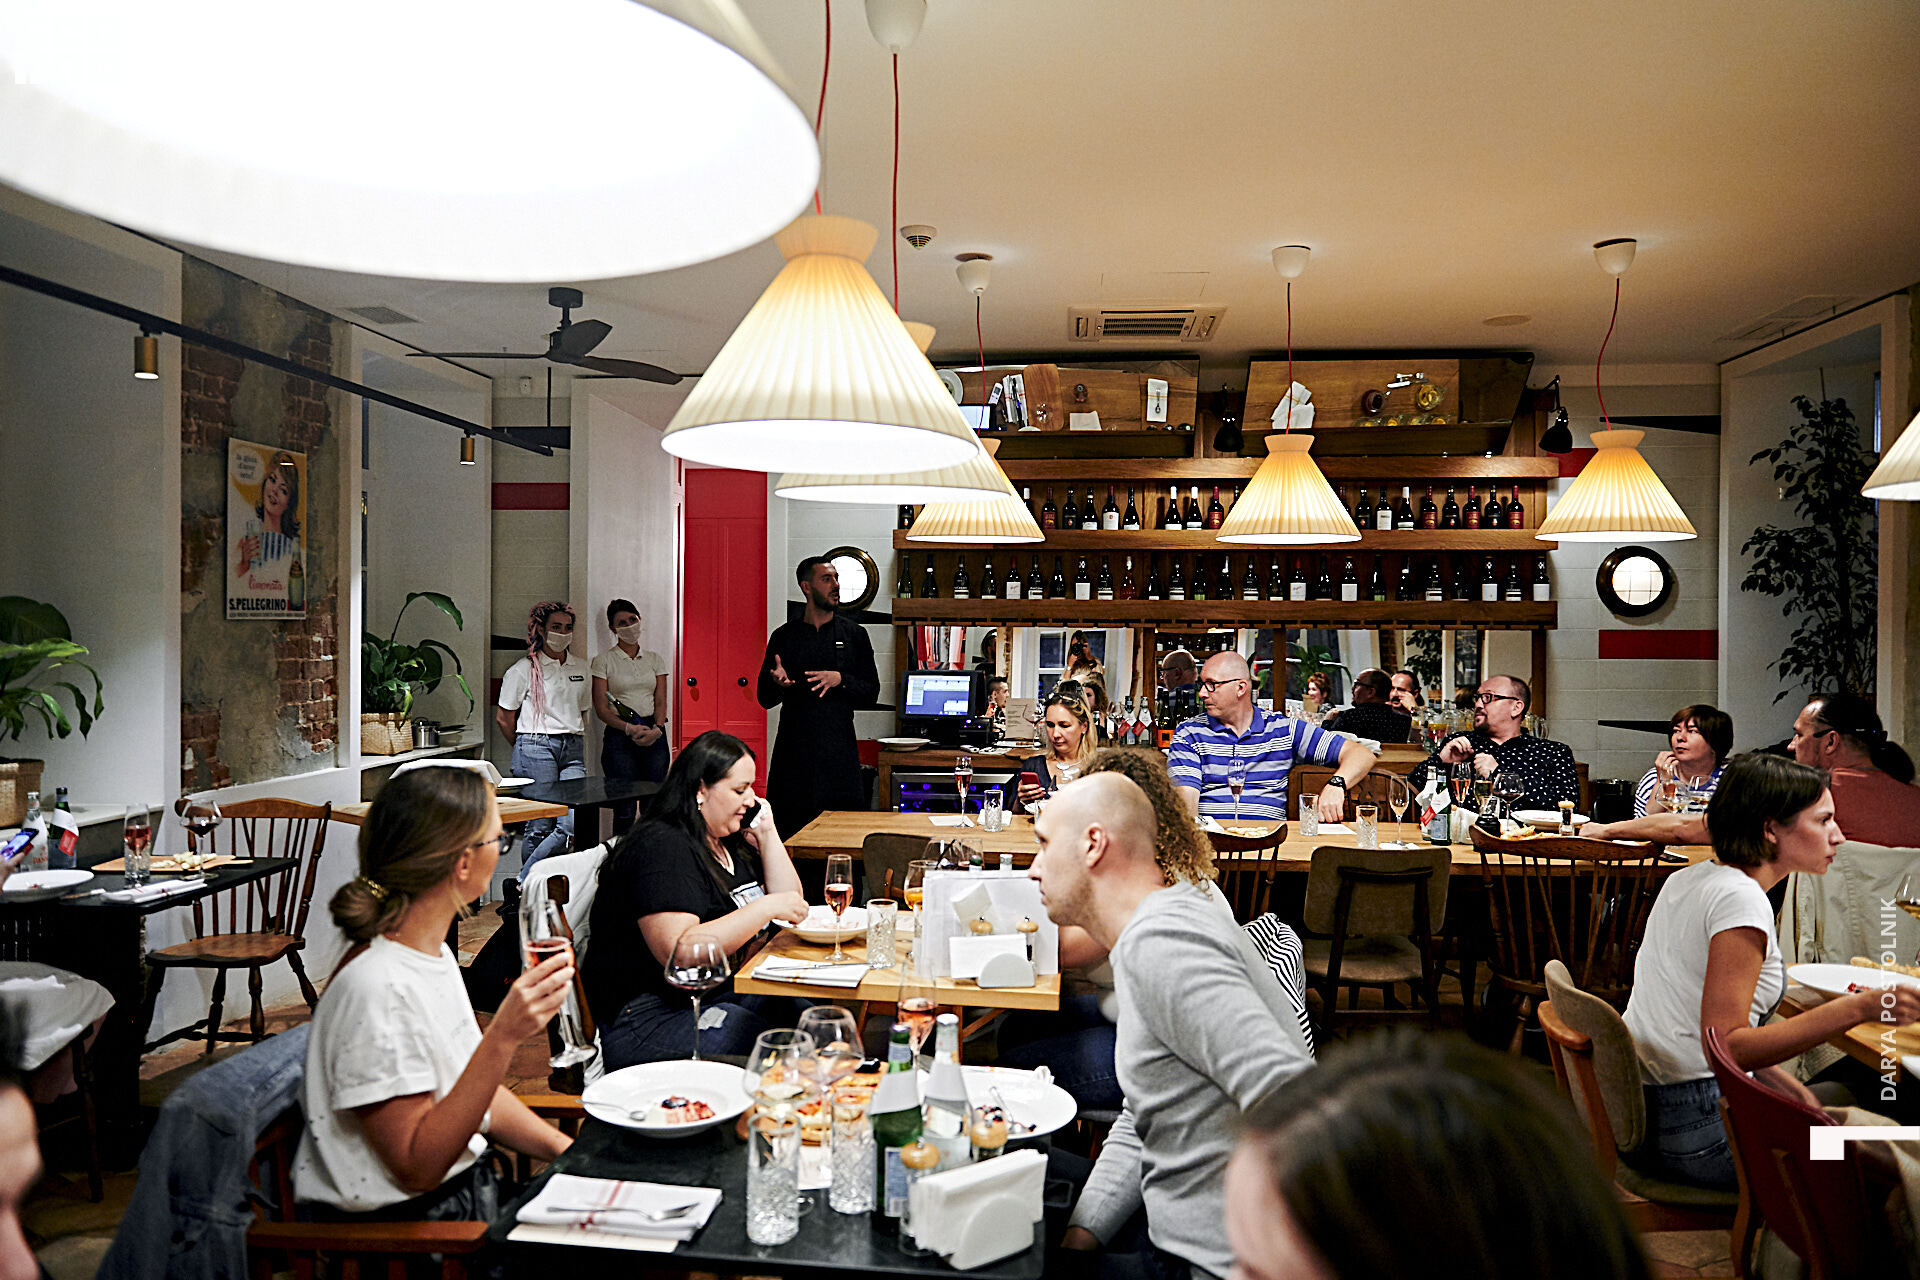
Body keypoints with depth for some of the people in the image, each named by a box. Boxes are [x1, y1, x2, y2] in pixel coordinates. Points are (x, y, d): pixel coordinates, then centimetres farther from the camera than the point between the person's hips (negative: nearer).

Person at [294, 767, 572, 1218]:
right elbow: (417, 1168, -22)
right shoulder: (379, 988, -24)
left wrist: (568, 1149, 2)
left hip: (470, 1189, 8)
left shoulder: (434, 954, 5)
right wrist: (503, 1036, -29)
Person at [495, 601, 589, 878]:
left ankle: (524, 882, 2)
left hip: (573, 750, 5)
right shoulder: (524, 669, 1)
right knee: (540, 827, -5)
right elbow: (503, 717, 5)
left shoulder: (580, 668, 16)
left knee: (573, 825, -10)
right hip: (537, 748, -5)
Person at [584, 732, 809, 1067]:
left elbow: (790, 902, 18)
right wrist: (765, 908, -22)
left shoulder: (729, 842, 15)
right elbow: (679, 952, -25)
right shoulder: (661, 847, -14)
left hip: (721, 995, 9)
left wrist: (768, 835, 9)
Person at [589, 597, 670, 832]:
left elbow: (661, 701, 8)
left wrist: (656, 729, -12)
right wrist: (629, 728, -16)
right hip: (619, 734, -3)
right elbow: (601, 708, -1)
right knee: (624, 809, -7)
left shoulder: (655, 659, 13)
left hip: (655, 735, 3)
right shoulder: (603, 660, 4)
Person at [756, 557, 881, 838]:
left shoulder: (854, 634, 8)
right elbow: (765, 698, 10)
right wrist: (778, 683, -12)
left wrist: (840, 679, -13)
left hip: (839, 750, 0)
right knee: (789, 831, -1)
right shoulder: (784, 637, 9)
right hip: (794, 749, 1)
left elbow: (871, 691, 5)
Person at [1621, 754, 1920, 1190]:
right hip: (1695, 1133, -9)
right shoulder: (1740, 900, -19)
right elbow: (1724, 1046, -25)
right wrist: (1857, 1009, -27)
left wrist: (1792, 1089, 11)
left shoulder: (1688, 878, 9)